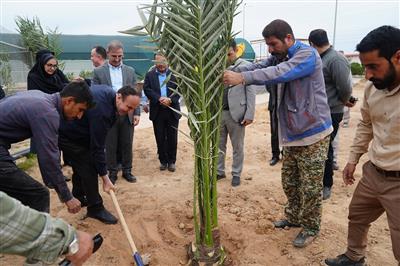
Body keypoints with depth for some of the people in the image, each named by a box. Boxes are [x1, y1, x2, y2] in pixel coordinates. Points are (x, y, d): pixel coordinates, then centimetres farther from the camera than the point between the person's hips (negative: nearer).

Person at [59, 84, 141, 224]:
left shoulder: (108, 92, -8)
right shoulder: (101, 110, -35)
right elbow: (97, 146, -31)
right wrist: (105, 177, -25)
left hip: (74, 130, 10)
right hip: (67, 134, -10)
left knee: (81, 164, 20)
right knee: (89, 168, -9)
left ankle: (78, 198, 39)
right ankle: (96, 208, 5)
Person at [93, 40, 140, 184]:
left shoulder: (130, 71, 8)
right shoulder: (98, 71, 1)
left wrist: (137, 113, 0)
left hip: (127, 114, 2)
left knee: (127, 145, 10)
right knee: (110, 146, 7)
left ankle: (127, 171, 24)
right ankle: (112, 172, 21)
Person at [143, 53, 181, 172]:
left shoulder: (174, 74, 2)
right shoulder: (149, 75, 6)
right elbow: (147, 90, -4)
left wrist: (170, 99, -19)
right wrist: (159, 98, -18)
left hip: (172, 111, -1)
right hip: (157, 112, 1)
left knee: (172, 138, 6)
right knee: (160, 138, 8)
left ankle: (172, 161, 18)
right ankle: (163, 161, 21)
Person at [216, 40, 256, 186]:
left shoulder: (245, 66, -4)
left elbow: (251, 92, -6)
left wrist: (249, 115, -11)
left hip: (236, 113, -3)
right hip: (218, 112, 4)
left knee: (237, 147, 9)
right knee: (219, 145, 14)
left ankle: (236, 174, 24)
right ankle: (219, 171, 29)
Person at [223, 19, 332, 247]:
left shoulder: (307, 54, -16)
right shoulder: (280, 57, 10)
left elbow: (280, 73, -32)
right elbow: (258, 67, -4)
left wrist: (242, 78, -38)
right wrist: (230, 72, -20)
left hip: (313, 134, -8)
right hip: (292, 134, 8)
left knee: (310, 186, 4)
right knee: (290, 182, 18)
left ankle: (311, 227, 24)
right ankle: (294, 217, 38)